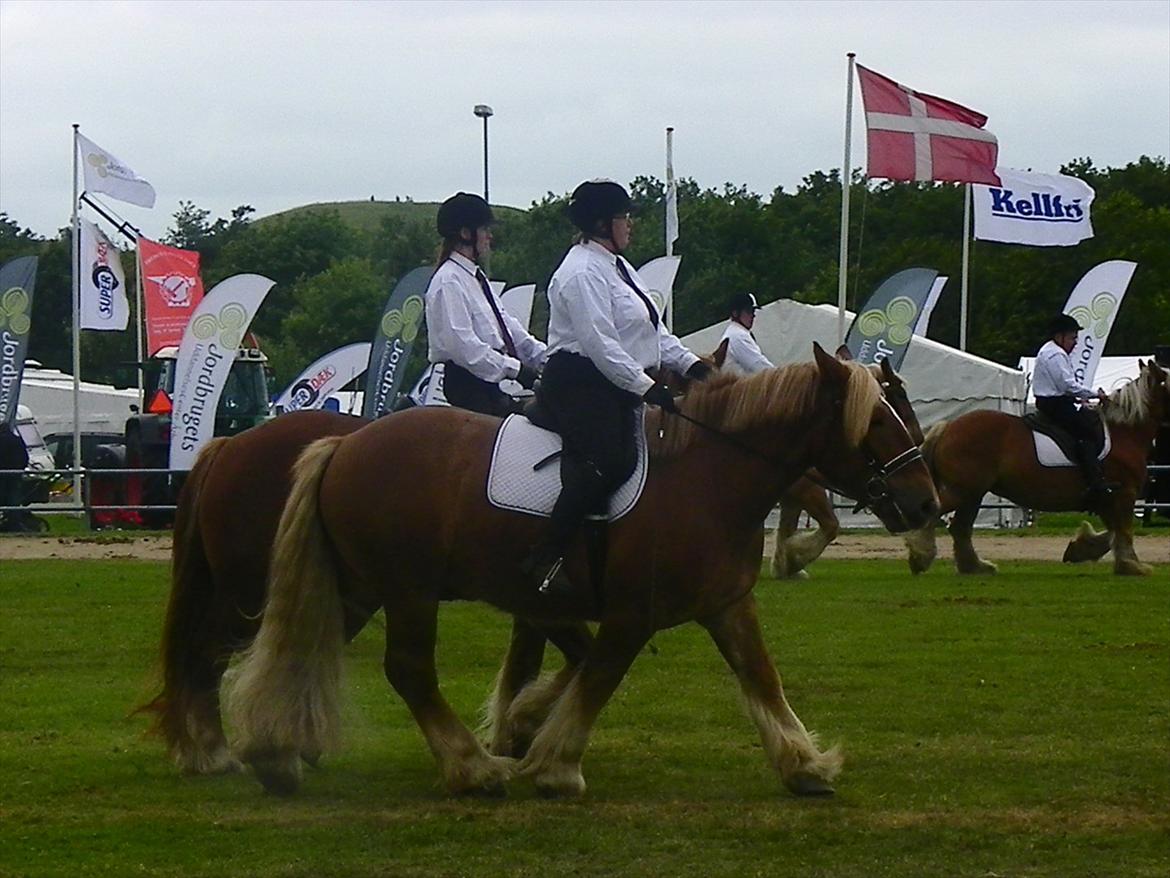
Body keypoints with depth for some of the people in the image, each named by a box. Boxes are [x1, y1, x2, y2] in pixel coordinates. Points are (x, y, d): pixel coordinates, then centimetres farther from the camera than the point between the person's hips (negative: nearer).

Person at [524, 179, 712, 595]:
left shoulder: (618, 266, 21)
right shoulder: (583, 272, -12)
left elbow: (654, 331, 22)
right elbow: (599, 343, -21)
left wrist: (690, 363, 7)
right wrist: (645, 387, -25)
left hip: (617, 388, 12)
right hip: (578, 385, -12)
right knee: (605, 463, -28)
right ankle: (543, 560, -29)